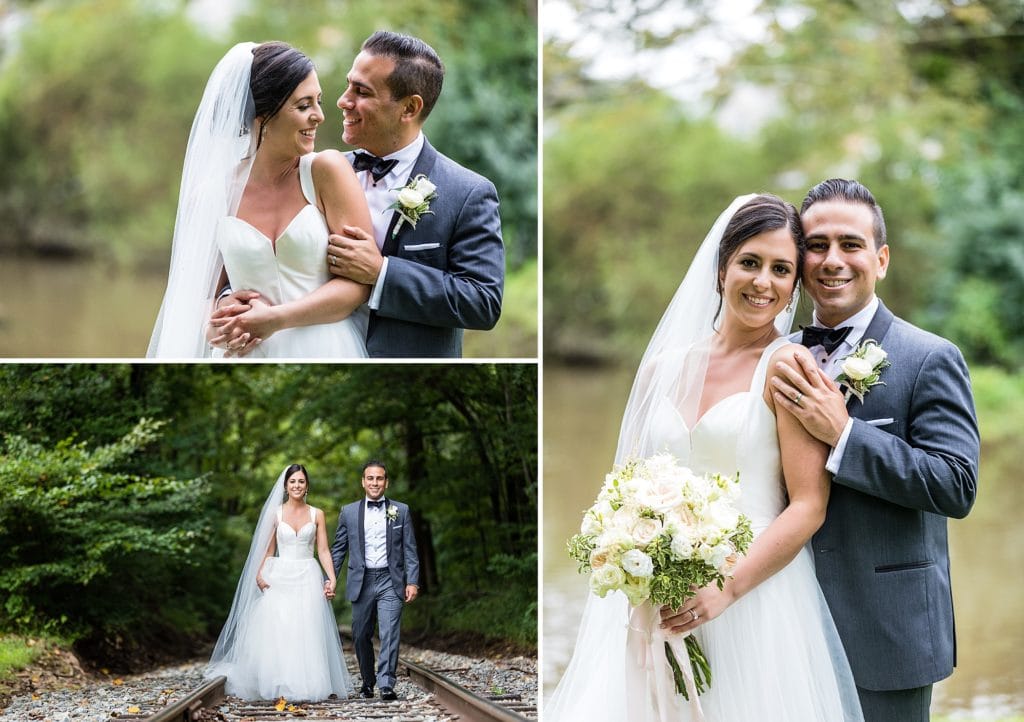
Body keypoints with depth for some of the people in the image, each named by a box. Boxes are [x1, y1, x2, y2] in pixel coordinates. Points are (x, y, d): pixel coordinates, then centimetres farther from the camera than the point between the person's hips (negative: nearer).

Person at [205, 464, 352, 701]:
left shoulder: (316, 515, 7)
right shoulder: (275, 514, 7)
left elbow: (323, 551, 4)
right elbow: (268, 550, 8)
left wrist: (331, 577, -10)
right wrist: (259, 575, -7)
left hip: (308, 579, 0)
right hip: (280, 577, 0)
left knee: (307, 634, -5)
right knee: (277, 634, -7)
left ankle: (307, 686, 0)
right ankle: (279, 688, -3)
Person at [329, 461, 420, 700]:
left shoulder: (401, 511, 6)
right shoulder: (349, 512, 8)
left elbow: (410, 550, 5)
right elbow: (338, 549, 11)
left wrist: (412, 582, -4)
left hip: (391, 581, -2)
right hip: (361, 582, 2)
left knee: (390, 633, -13)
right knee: (361, 636, 6)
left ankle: (387, 684, -16)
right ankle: (367, 682, 22)